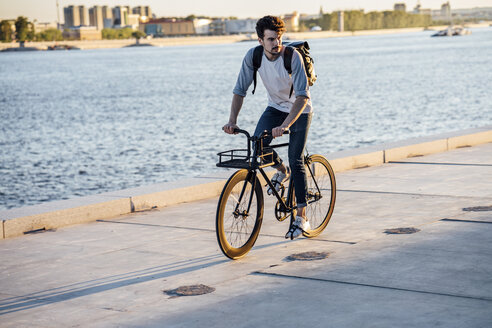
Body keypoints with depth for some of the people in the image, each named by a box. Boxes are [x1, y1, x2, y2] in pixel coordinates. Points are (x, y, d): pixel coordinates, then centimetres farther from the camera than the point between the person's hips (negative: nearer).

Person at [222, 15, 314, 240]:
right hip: (275, 106, 4)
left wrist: (284, 125, -47)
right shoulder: (253, 56, -18)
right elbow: (240, 90, -12)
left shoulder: (292, 56, -30)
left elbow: (303, 96, -35)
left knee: (296, 161, -11)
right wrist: (232, 120, -26)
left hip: (300, 110, -4)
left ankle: (301, 217, -4)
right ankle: (281, 171, 13)